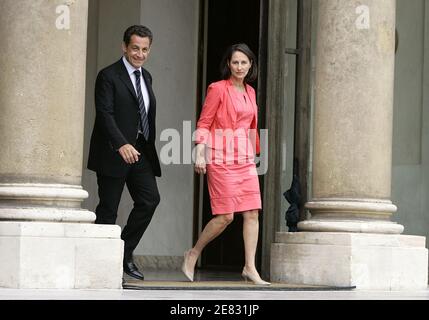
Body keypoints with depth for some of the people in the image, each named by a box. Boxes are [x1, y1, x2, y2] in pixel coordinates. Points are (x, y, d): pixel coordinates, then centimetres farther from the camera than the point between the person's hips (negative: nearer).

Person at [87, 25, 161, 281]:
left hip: (140, 150, 7)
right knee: (108, 209, -2)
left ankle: (125, 254, 6)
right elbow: (105, 114, -17)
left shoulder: (146, 77, 17)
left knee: (150, 199, -7)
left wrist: (149, 146, 14)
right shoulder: (109, 76, -7)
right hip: (115, 152, -6)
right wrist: (121, 145, -28)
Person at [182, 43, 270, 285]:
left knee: (252, 212, -2)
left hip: (245, 159, 6)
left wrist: (253, 154, 21)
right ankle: (193, 254, 11)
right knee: (225, 216, -8)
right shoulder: (218, 89, -4)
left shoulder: (250, 92, 15)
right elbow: (203, 124, -6)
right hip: (222, 159, -6)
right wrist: (200, 154, -15)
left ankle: (250, 267, 0)